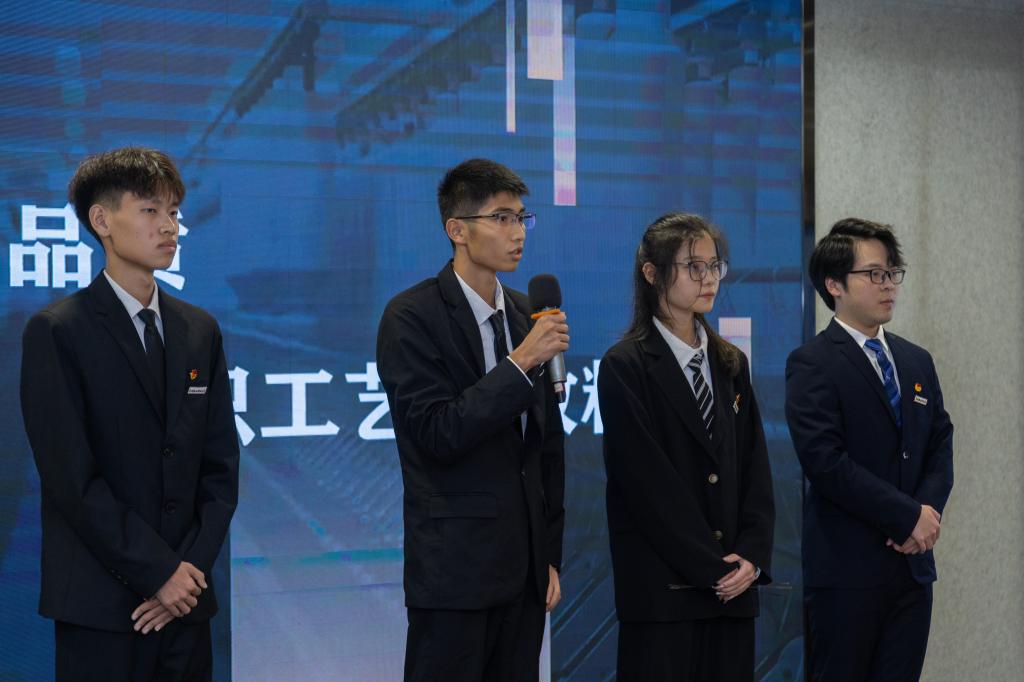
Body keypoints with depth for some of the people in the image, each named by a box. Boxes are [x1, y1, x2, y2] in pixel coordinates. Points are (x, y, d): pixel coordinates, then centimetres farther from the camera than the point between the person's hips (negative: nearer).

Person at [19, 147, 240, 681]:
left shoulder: (200, 330, 10)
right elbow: (71, 476, -11)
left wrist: (193, 568, -4)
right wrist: (158, 571, -12)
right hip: (100, 603, -4)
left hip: (185, 598, 4)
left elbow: (220, 465, 8)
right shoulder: (56, 331, -5)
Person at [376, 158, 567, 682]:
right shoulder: (411, 317, -9)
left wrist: (550, 556, 12)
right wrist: (519, 363, -22)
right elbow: (436, 435, -17)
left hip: (525, 568, 6)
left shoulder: (527, 315, 10)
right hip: (454, 567, -5)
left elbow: (547, 443, 13)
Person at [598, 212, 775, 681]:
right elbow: (648, 482, -10)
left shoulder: (731, 363, 14)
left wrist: (752, 555, -4)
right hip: (661, 589, -5)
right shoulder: (625, 366, -5)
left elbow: (755, 468, 10)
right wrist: (712, 568, -11)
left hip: (733, 585, 5)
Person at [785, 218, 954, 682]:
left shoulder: (917, 361, 15)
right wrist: (909, 517, -14)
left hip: (912, 562, 6)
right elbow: (826, 461, -16)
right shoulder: (811, 364, -7)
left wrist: (930, 510, -8)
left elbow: (940, 447, 12)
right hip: (846, 570, -6)